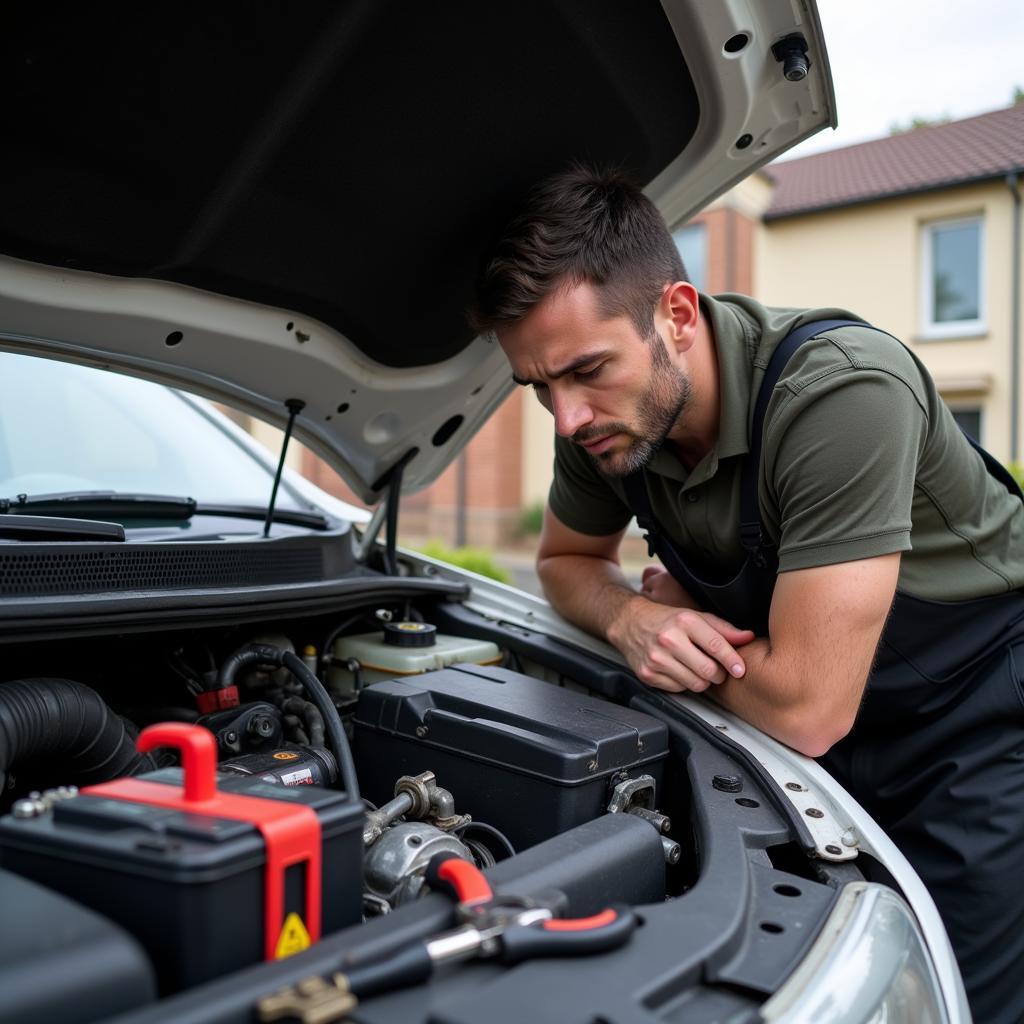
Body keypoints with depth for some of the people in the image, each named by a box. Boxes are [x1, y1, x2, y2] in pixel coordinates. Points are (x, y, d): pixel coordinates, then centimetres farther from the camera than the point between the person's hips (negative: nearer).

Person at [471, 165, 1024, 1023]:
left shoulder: (843, 392, -35)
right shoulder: (604, 415, -13)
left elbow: (804, 710, -35)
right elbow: (567, 560, 7)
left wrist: (674, 605, -16)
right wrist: (632, 619, -17)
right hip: (832, 744, 6)